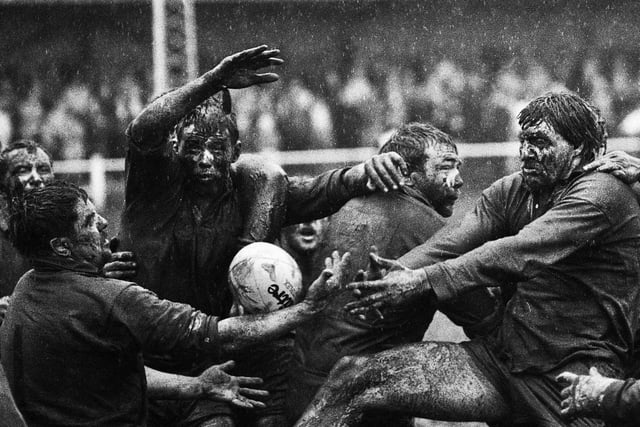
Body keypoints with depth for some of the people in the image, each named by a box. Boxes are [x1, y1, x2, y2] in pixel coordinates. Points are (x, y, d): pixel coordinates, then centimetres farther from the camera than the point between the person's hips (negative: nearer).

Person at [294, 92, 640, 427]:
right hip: (500, 357, 5)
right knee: (351, 377, -8)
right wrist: (399, 273, -23)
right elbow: (454, 240, -3)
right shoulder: (511, 191, 13)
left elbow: (516, 254, -21)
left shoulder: (600, 193, -10)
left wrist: (423, 281, -28)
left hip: (573, 375, -5)